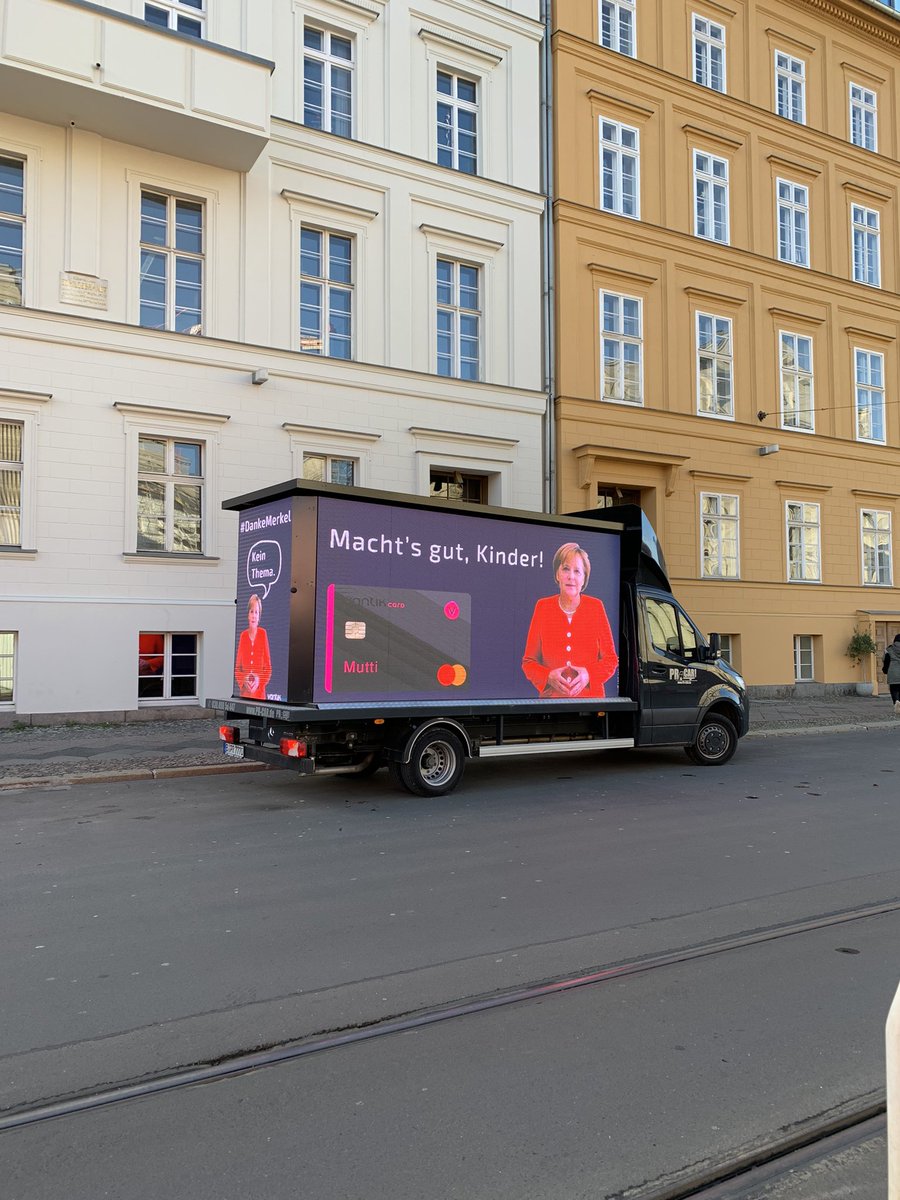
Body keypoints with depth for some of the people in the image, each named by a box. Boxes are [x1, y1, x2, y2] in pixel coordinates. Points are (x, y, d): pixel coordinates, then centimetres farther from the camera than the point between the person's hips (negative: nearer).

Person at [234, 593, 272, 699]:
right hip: (244, 692, 2)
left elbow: (268, 667, 1)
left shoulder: (263, 634, 0)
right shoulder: (243, 635, 6)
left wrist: (260, 682, -13)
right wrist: (243, 681, -8)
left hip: (259, 692, -2)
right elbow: (237, 667, 8)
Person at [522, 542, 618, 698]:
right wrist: (548, 677, -16)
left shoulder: (596, 606, -1)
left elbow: (611, 659, 2)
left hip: (591, 697, 0)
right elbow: (529, 661, 2)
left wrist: (588, 675, -15)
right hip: (552, 696, 0)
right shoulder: (542, 607, -1)